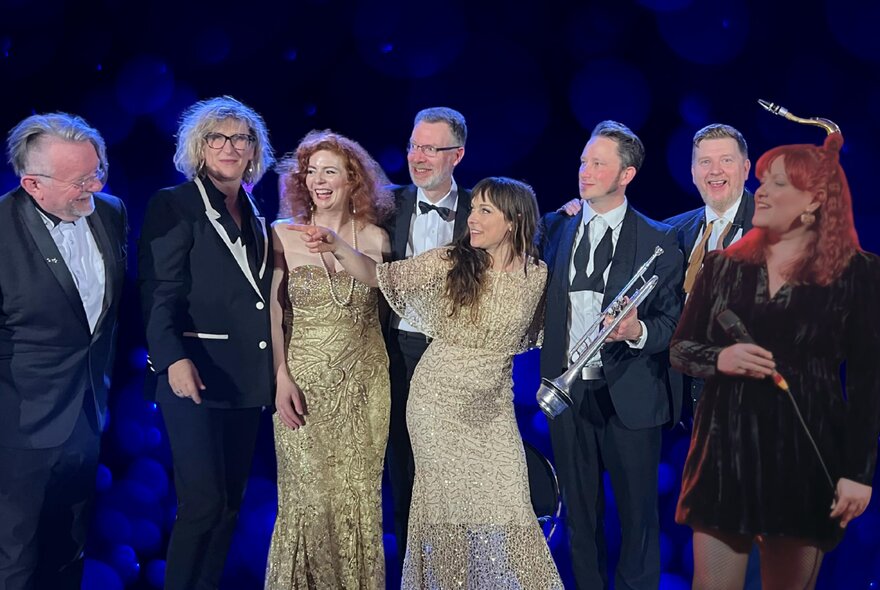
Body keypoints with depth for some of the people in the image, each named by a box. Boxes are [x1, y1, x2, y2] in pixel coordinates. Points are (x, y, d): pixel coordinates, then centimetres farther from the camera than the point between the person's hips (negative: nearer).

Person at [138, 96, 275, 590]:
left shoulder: (255, 215, 16)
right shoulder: (174, 206, -3)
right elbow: (158, 293, -11)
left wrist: (271, 371, 9)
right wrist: (174, 358, -23)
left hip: (247, 378, 6)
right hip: (196, 375, -6)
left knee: (231, 500, 9)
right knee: (204, 501, -8)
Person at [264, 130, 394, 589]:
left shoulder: (377, 239, 2)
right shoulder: (283, 236, -2)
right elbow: (273, 313, -2)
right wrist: (281, 377, -9)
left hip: (364, 383, 1)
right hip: (304, 381, -1)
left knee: (357, 495, 7)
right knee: (308, 496, 2)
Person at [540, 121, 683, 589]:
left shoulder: (658, 241, -4)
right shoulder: (554, 228, 5)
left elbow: (674, 320, -4)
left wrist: (638, 331, -22)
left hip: (629, 394, -3)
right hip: (567, 389, 3)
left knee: (637, 510, 9)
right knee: (579, 510, 16)